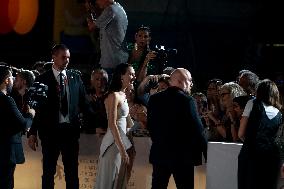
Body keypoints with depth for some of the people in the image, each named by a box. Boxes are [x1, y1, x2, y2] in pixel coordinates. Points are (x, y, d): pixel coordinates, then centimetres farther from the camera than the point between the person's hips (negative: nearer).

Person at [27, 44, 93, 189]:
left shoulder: (75, 78, 7)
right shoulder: (43, 79, -2)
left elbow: (84, 104, 10)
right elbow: (37, 108, -1)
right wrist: (32, 133, -4)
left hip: (71, 129, 3)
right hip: (50, 131, -3)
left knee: (72, 171, 7)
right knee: (48, 171, 6)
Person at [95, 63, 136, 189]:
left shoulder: (123, 96, 14)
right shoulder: (114, 96, -14)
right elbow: (112, 125, -20)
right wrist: (123, 150, -22)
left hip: (122, 140, 9)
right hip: (114, 143, -9)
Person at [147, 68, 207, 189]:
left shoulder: (155, 99, 4)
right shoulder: (187, 100, -13)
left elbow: (150, 125, 9)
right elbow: (197, 129, -13)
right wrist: (204, 147, -1)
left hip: (159, 153, 5)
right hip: (183, 156, -5)